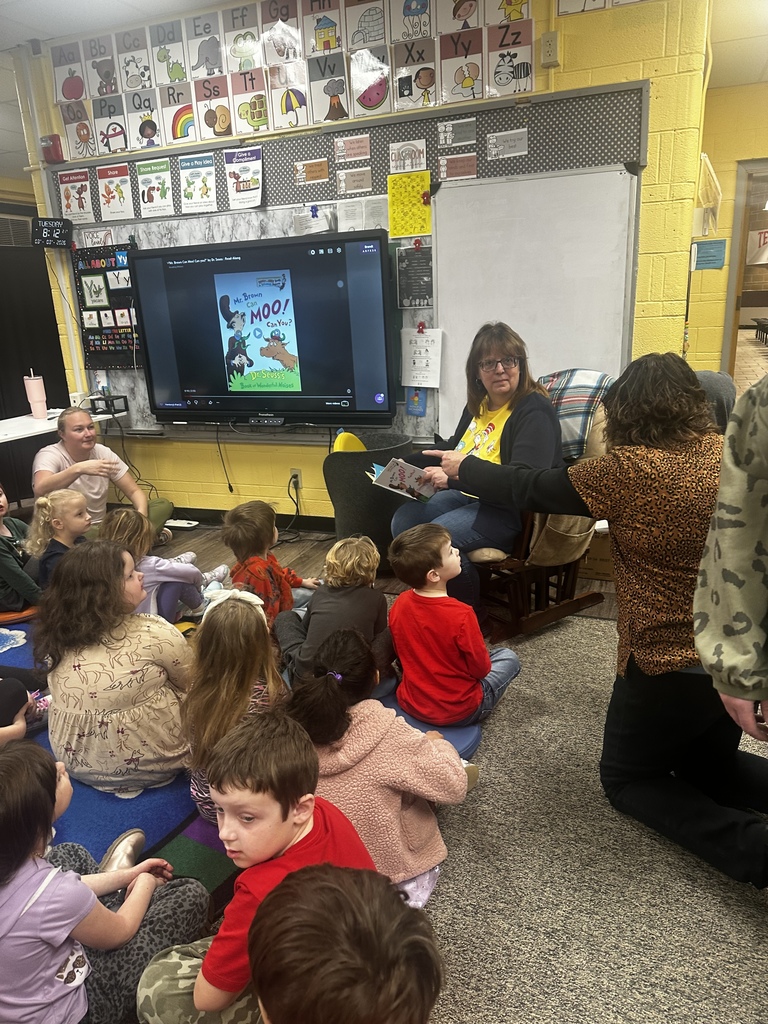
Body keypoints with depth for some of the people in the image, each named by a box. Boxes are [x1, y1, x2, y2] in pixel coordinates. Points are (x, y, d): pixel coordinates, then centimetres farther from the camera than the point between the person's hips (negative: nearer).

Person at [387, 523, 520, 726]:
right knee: (508, 656, 13)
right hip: (457, 712, -5)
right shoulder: (461, 615, -30)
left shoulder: (399, 604, -12)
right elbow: (481, 669, -16)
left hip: (410, 702, 6)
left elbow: (402, 654, 3)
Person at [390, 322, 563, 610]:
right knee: (403, 520, -7)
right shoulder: (478, 404, 11)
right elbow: (455, 448, 27)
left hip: (513, 510, -9)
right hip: (468, 495, 9)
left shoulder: (533, 411, -17)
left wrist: (454, 478, -33)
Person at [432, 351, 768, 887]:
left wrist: (463, 467, 10)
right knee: (707, 766, 30)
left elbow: (532, 490, -7)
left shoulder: (631, 469, -19)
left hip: (669, 662, -6)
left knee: (628, 778, 17)